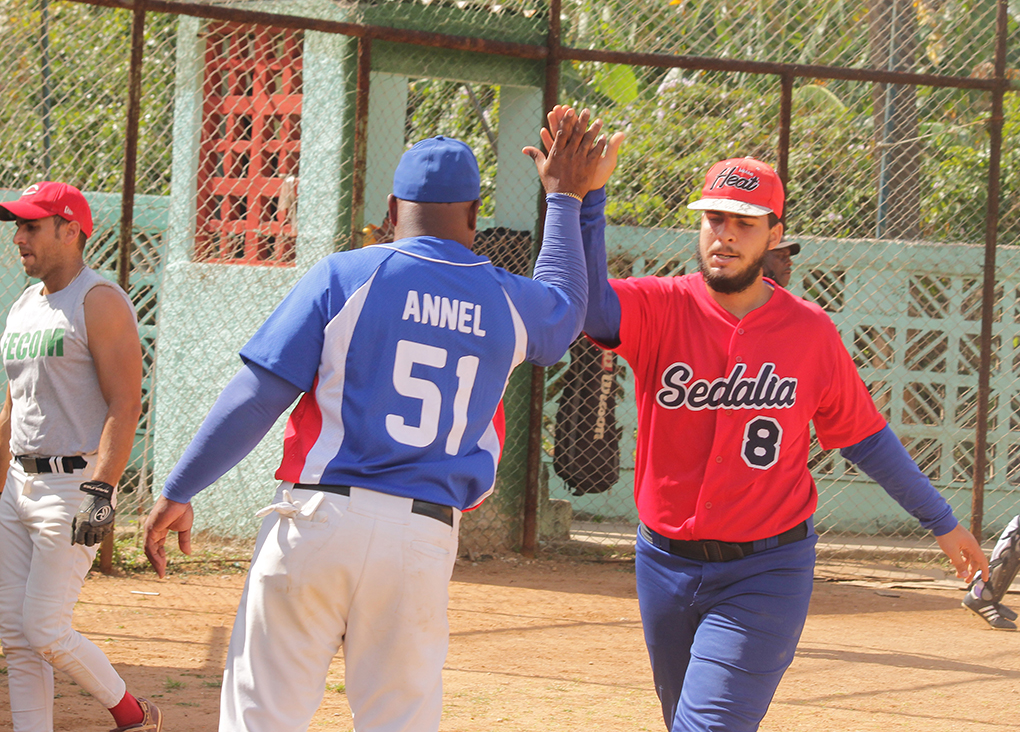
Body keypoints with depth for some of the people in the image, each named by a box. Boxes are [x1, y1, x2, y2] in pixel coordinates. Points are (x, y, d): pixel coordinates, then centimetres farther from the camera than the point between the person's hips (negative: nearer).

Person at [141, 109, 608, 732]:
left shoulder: (344, 276, -1)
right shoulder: (509, 303, 9)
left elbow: (257, 397, -5)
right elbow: (567, 310, 36)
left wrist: (179, 493, -1)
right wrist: (565, 199, 45)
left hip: (319, 518, -2)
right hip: (425, 542, 2)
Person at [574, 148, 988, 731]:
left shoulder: (810, 332, -5)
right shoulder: (661, 308, -7)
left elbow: (865, 436, 7)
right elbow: (588, 302, -28)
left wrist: (941, 521, 14)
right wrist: (587, 196, -42)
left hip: (767, 573, -3)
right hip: (666, 564, 3)